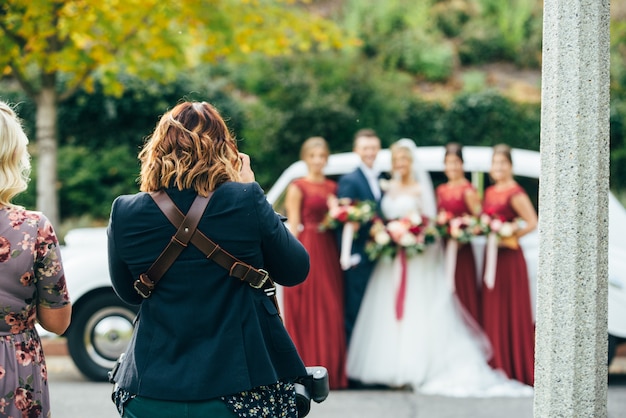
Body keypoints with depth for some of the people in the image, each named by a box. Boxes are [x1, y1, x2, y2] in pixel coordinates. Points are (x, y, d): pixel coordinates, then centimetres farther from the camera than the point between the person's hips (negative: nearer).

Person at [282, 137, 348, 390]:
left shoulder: (333, 188, 15)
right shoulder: (298, 188, 0)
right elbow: (293, 225, -6)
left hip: (329, 252, 5)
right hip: (306, 251, -5)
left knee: (332, 311, 5)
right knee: (306, 313, -2)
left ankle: (331, 371, 12)